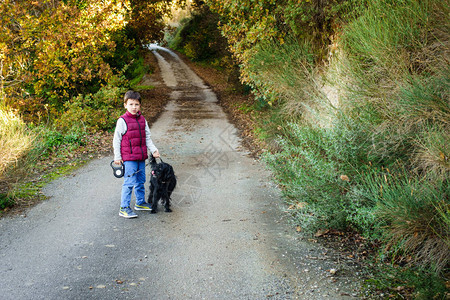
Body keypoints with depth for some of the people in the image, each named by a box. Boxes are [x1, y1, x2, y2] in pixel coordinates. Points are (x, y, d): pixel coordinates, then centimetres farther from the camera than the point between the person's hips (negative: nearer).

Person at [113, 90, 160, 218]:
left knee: (141, 181, 17)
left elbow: (147, 137, 16)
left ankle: (140, 202, 32)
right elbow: (116, 139, -6)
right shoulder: (122, 120, -9)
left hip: (141, 156, 7)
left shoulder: (142, 120, 9)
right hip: (128, 158, -7)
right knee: (129, 182, -9)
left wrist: (154, 150, 4)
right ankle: (124, 208, -3)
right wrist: (117, 157, -8)